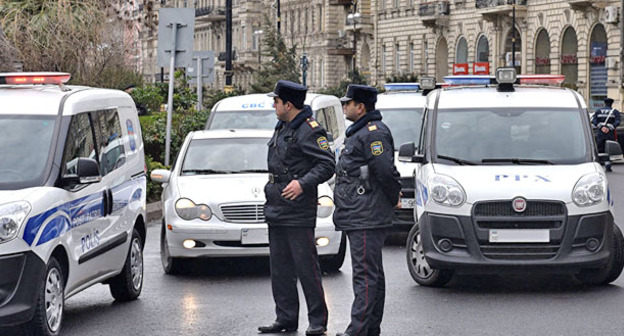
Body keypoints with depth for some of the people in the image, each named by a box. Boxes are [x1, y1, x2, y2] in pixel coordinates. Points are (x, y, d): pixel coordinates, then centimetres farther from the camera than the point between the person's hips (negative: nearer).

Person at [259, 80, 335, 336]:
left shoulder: (310, 130, -12)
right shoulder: (282, 128, 16)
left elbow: (327, 164, -18)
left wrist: (303, 183, -26)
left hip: (299, 212, -9)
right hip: (276, 211, 9)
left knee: (306, 267, -5)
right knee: (280, 269, 11)